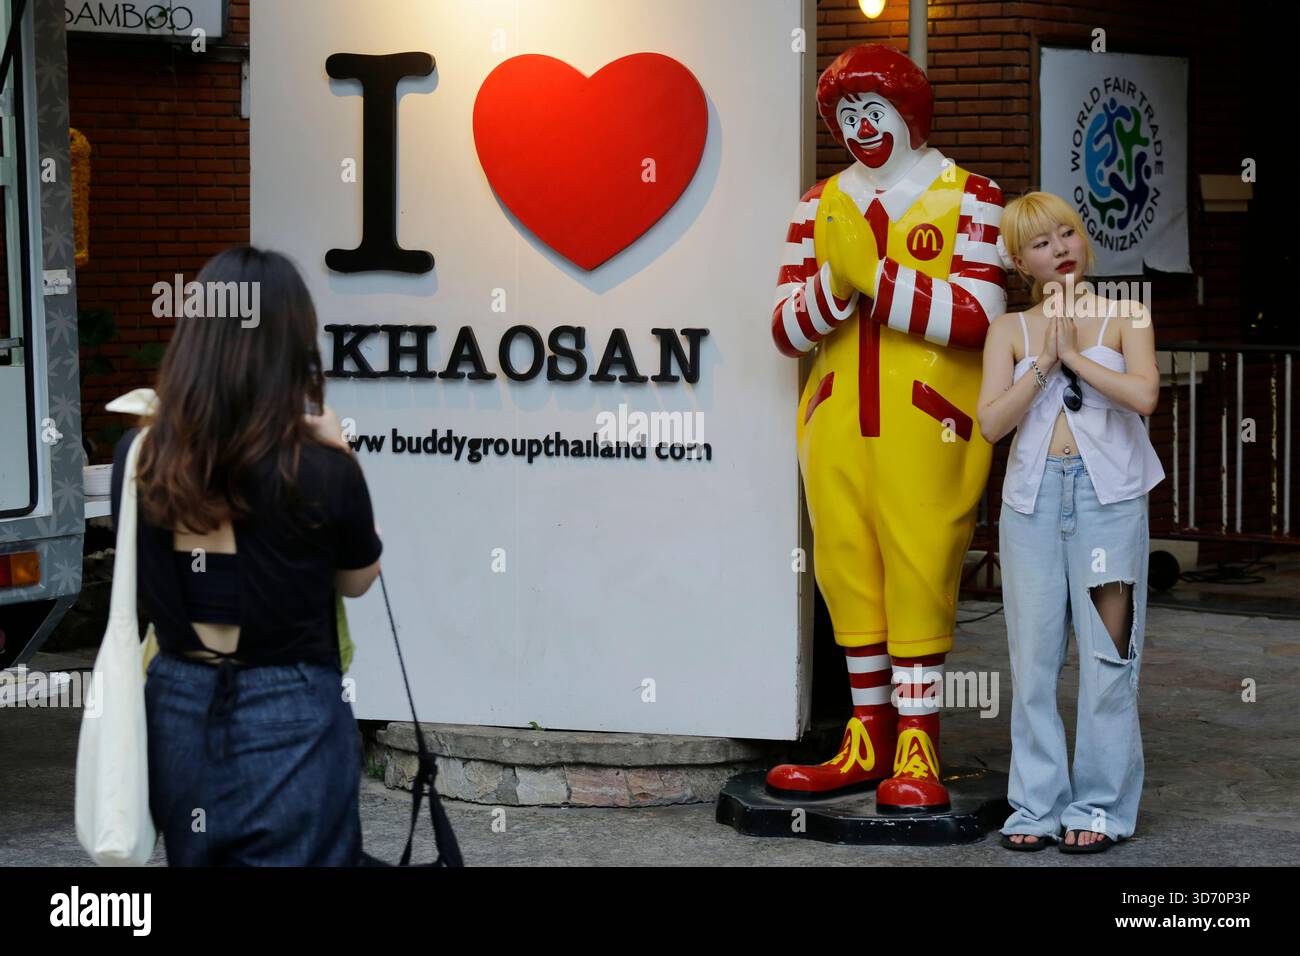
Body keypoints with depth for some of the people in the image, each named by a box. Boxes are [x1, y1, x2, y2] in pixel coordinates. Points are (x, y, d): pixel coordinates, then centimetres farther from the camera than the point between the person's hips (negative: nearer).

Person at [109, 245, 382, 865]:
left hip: (175, 712, 4)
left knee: (193, 861, 20)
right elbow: (358, 580, 1)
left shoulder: (139, 457, -8)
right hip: (290, 723, -4)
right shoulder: (321, 472, -18)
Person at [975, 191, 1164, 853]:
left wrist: (1075, 354, -9)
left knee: (1107, 654, -1)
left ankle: (1100, 805, 7)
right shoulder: (1010, 330, 8)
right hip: (1033, 497, 2)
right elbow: (991, 421, -4)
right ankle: (1037, 804, 11)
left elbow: (1143, 395, -13)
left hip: (1108, 496, -2)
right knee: (1034, 655, 3)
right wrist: (1045, 361, -11)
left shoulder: (1124, 316, 4)